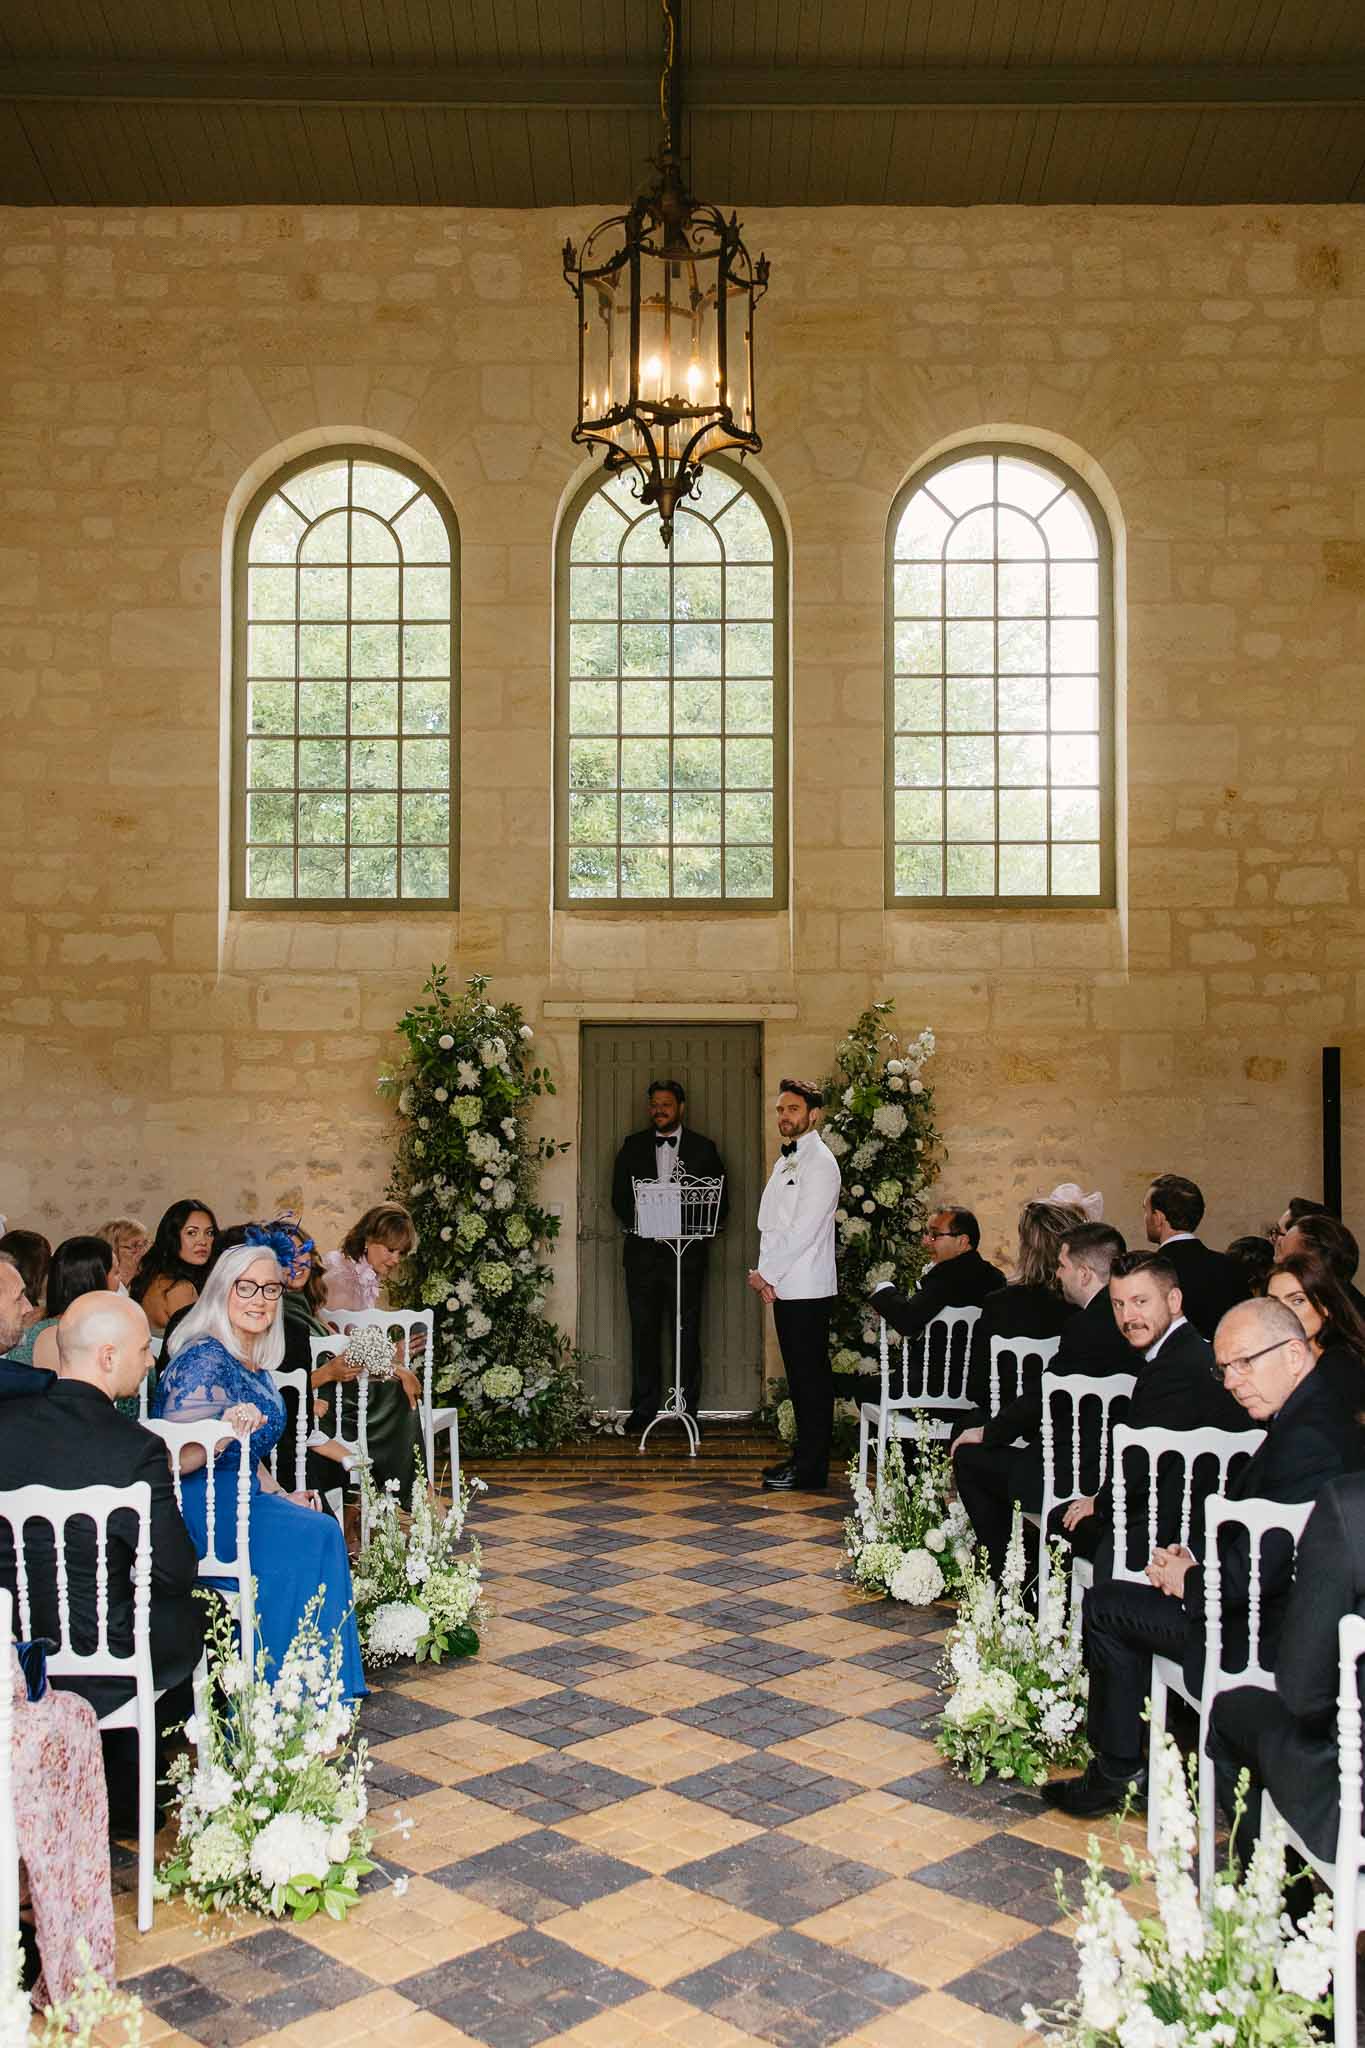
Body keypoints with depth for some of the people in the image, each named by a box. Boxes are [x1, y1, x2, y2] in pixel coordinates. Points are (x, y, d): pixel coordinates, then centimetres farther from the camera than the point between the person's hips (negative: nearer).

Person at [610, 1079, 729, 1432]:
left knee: (687, 1333, 2)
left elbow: (720, 1202, 5)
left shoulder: (703, 1149, 6)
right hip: (643, 1252, 1)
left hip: (687, 1253, -1)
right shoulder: (633, 1146, 9)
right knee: (644, 1331, 4)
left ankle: (688, 1408, 11)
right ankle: (643, 1409, 11)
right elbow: (619, 1197, 7)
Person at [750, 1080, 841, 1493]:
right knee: (797, 1375, 14)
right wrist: (765, 1275, 2)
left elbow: (802, 1231, -17)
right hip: (783, 1286, 9)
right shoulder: (786, 1161, 17)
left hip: (807, 1289, -9)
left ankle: (810, 1471, 1)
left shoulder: (819, 1163, -11)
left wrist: (767, 1273, -12)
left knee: (811, 1377, -3)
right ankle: (803, 1456, 22)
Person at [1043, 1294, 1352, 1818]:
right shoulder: (1310, 1416, 7)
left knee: (1104, 1607, -2)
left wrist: (1193, 1582, -12)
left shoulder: (1307, 1437, -27)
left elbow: (1264, 1562, -29)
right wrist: (1195, 1556, -1)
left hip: (1266, 1638, -11)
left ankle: (1117, 1772, 14)